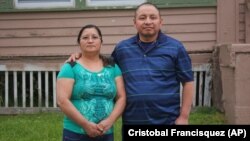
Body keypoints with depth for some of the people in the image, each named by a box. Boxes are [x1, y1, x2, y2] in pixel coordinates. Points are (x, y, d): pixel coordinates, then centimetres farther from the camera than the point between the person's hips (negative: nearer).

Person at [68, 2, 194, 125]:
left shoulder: (175, 47, 0)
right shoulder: (122, 48, 7)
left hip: (167, 121, -2)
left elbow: (188, 82, 0)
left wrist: (183, 117, -7)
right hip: (132, 122, 3)